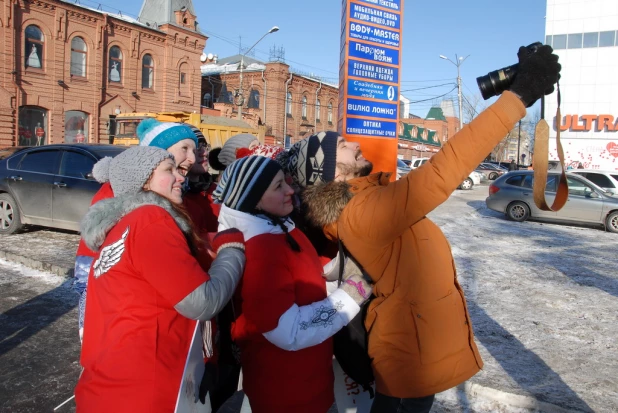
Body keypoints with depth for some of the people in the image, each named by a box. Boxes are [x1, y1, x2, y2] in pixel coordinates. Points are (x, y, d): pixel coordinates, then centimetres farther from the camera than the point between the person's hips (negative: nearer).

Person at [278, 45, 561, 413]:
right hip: (416, 354, -9)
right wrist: (519, 95, -32)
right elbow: (442, 172, -36)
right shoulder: (364, 211, -30)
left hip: (415, 346, 9)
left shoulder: (368, 196, 3)